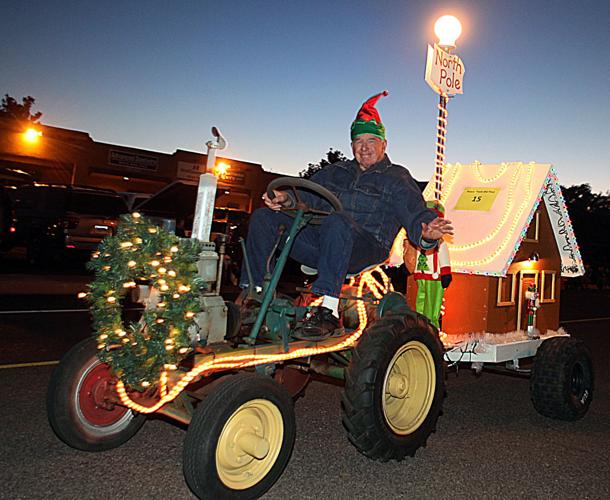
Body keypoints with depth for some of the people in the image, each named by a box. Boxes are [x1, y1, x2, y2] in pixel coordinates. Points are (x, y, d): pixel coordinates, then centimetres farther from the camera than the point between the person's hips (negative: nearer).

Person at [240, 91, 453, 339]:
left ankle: (328, 312, -43)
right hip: (317, 239, 5)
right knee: (263, 217, -7)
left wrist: (426, 234, -25)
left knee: (337, 221, -40)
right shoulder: (335, 172, 27)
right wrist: (287, 198, -7)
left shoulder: (396, 178, 12)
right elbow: (308, 196, 18)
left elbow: (415, 214, -1)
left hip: (364, 249, -5)